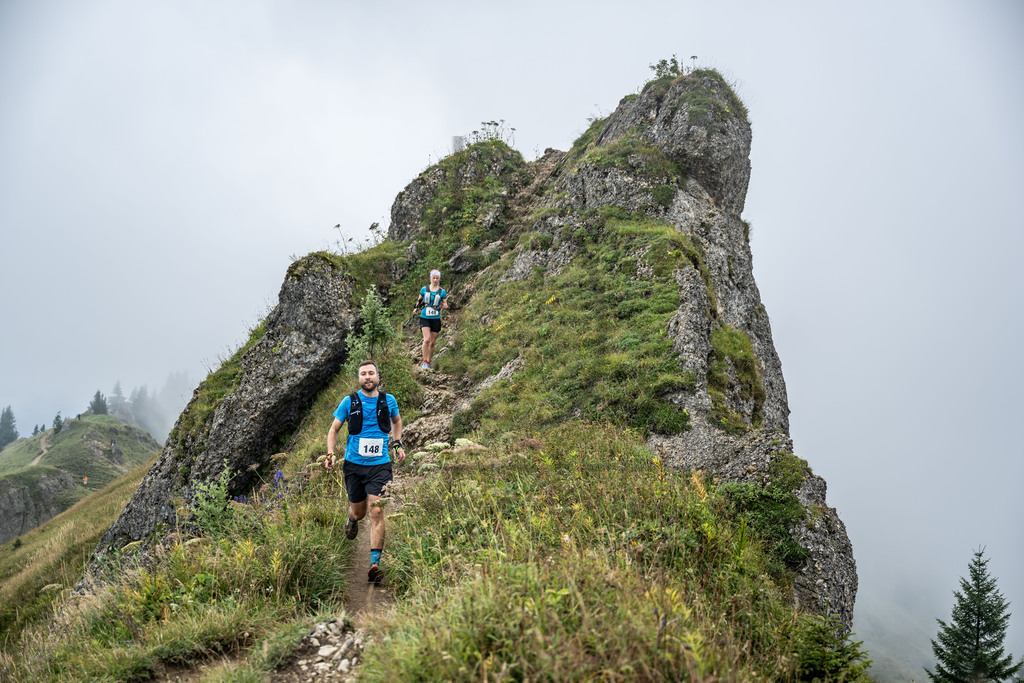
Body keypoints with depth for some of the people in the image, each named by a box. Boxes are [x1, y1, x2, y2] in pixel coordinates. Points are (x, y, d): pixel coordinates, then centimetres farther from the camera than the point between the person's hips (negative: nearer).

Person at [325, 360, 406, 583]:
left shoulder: (389, 401, 2)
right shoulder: (349, 402, -2)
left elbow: (396, 421, 23)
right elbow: (334, 429, 7)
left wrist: (397, 443, 13)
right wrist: (330, 454, -5)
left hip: (380, 465, -1)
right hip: (354, 464, 1)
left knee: (376, 512, -12)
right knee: (359, 511, 12)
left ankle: (375, 563, -11)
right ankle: (352, 519, 51)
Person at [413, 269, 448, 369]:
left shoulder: (442, 292, 3)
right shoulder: (424, 289, 4)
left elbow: (445, 305, 7)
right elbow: (419, 300, 17)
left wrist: (445, 306, -16)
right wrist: (415, 308, -1)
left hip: (435, 319, 1)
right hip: (425, 318, -1)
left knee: (432, 342, 6)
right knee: (427, 339, -20)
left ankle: (428, 363, 21)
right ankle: (424, 361, -10)